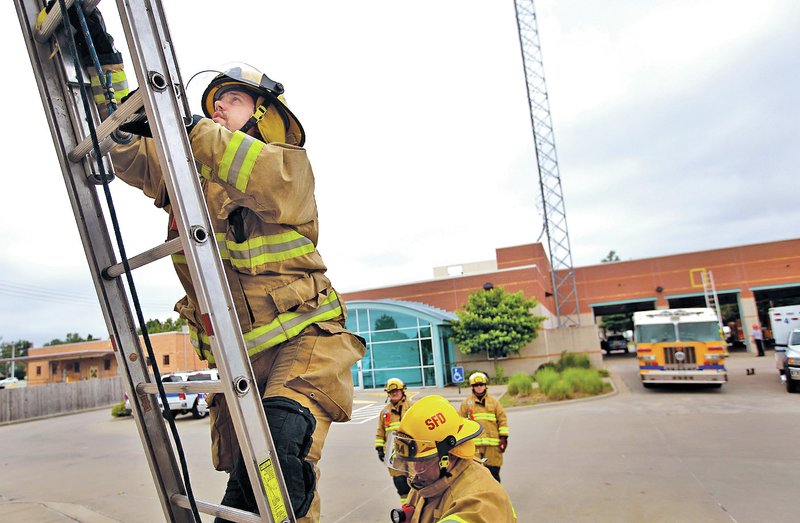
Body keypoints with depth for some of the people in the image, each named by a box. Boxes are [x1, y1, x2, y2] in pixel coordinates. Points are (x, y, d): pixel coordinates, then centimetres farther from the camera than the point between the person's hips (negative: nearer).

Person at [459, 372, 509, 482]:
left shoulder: (494, 402, 9)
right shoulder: (466, 403, 8)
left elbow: (502, 420, 8)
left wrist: (503, 437, 1)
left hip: (493, 444, 0)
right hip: (473, 444, 0)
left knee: (493, 470, 4)